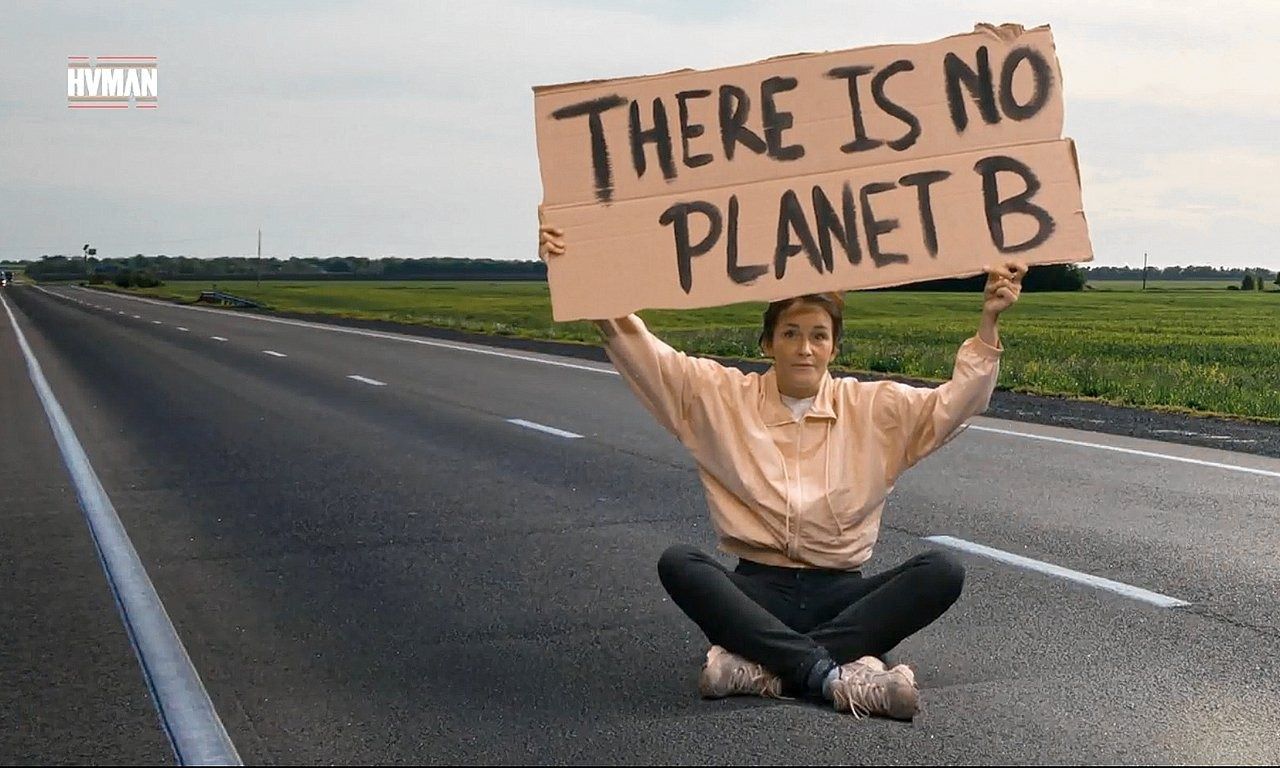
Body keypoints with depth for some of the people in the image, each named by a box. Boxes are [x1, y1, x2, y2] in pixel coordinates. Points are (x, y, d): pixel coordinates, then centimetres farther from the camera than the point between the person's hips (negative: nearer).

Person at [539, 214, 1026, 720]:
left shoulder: (871, 408, 8)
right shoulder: (722, 397, 7)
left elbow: (953, 405, -1)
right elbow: (637, 349, -1)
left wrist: (988, 324, -14)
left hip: (840, 592, 1)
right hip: (758, 589, -1)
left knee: (942, 572, -26)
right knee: (678, 564, -30)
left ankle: (762, 666, -33)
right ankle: (832, 674, -39)